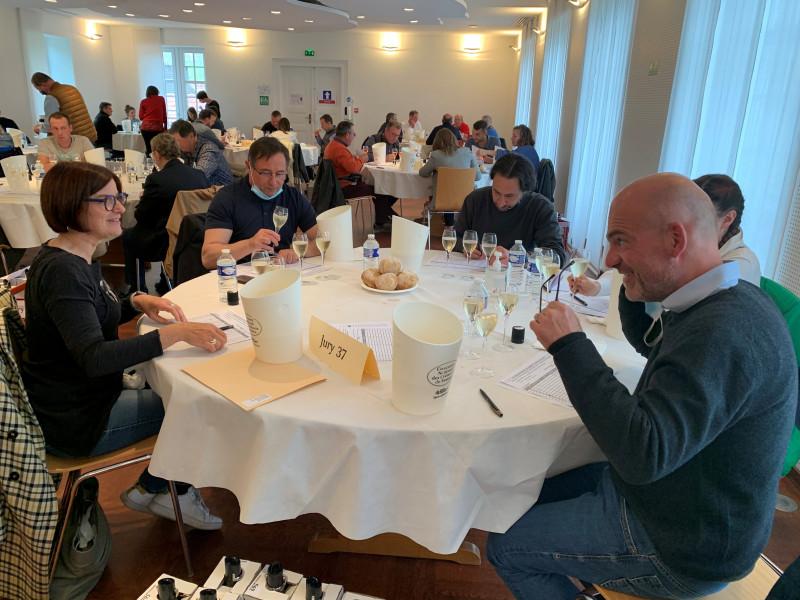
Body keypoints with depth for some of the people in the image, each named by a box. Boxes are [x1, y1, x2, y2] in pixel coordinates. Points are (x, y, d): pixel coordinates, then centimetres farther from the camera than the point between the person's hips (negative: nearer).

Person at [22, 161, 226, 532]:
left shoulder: (78, 257, 5)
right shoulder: (61, 271, -26)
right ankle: (152, 490, 21)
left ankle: (170, 486, 24)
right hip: (73, 422, -9)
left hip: (84, 397, 9)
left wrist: (139, 302, 0)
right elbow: (93, 357, -36)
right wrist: (177, 332, -41)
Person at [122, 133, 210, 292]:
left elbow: (140, 216, -7)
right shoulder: (199, 175, -3)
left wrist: (144, 197, 14)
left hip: (166, 245, -6)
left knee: (128, 236, 20)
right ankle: (166, 284, 40)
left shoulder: (156, 179, -17)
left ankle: (138, 291, 30)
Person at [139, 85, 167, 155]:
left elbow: (141, 116, 8)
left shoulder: (143, 101, 7)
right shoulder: (161, 99, 7)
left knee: (148, 147, 3)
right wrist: (165, 126, 16)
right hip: (158, 127, -1)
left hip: (145, 127, 1)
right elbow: (164, 114, 9)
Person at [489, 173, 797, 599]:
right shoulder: (726, 302, 0)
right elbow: (648, 344, 19)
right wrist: (632, 284, 1)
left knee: (505, 545, -1)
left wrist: (569, 345, -32)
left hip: (678, 550, -9)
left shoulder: (722, 332, -33)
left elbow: (644, 454, -39)